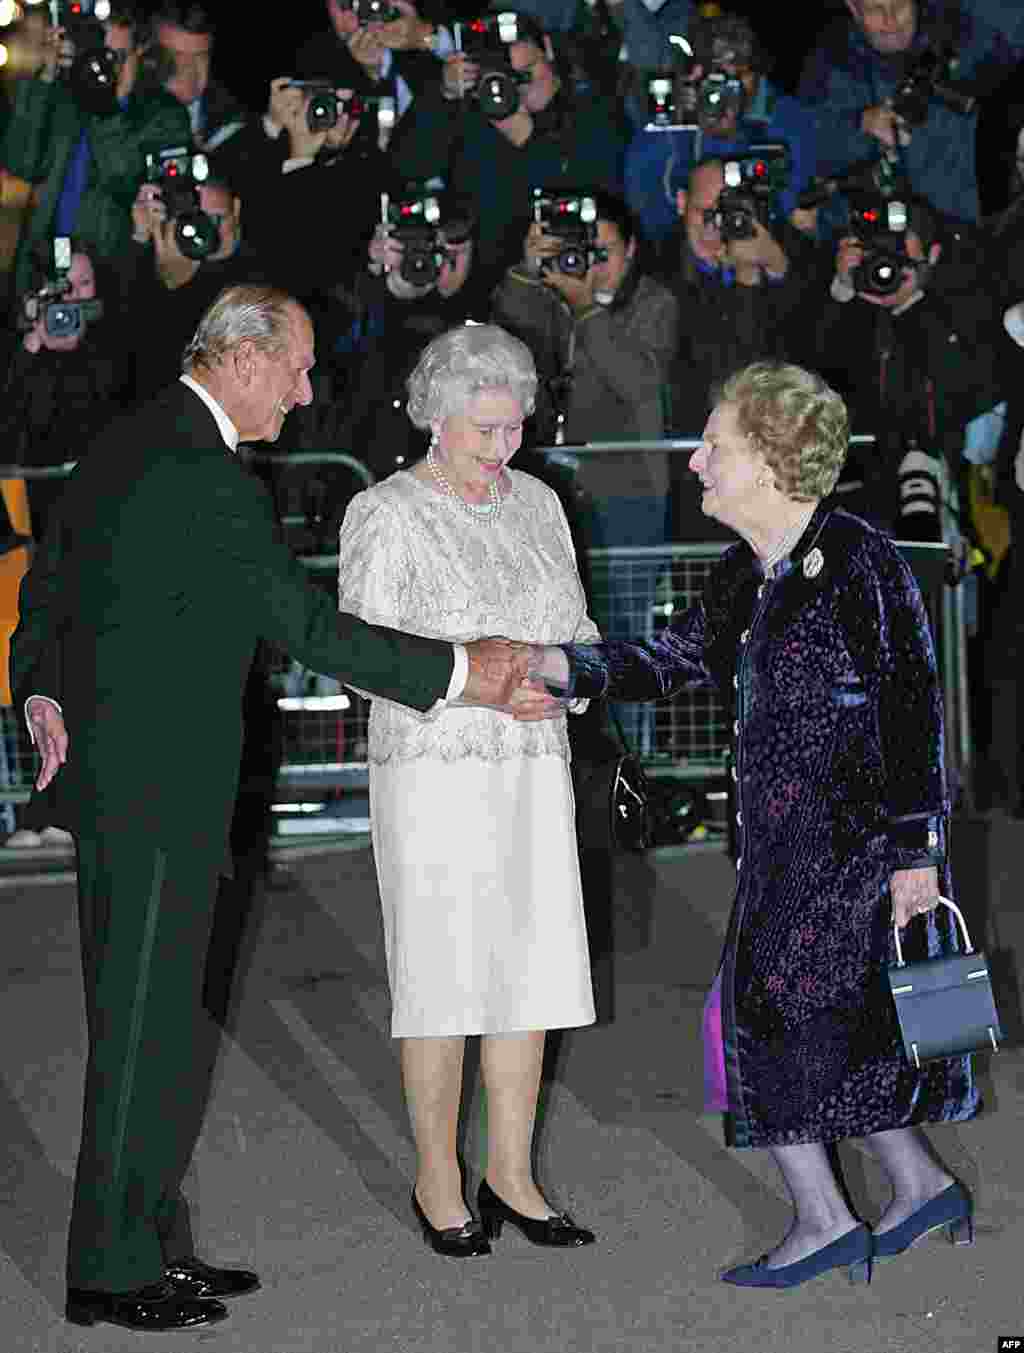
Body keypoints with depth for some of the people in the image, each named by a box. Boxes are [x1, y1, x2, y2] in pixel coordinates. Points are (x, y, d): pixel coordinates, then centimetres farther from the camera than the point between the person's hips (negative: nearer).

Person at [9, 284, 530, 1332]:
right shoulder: (206, 478, -19)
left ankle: (150, 1246, 23)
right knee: (146, 1031, -1)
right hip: (154, 792, -10)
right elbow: (306, 624, -19)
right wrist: (458, 672, -12)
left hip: (107, 770, 10)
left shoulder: (128, 441, 12)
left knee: (150, 1026, 15)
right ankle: (112, 1271, 8)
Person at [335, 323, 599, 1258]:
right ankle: (437, 1180, 14)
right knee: (446, 981, -1)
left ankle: (511, 1177, 17)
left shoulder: (536, 502, 10)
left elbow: (574, 626, 14)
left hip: (533, 772, 6)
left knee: (532, 972, 6)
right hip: (434, 772, -5)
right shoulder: (385, 515, -8)